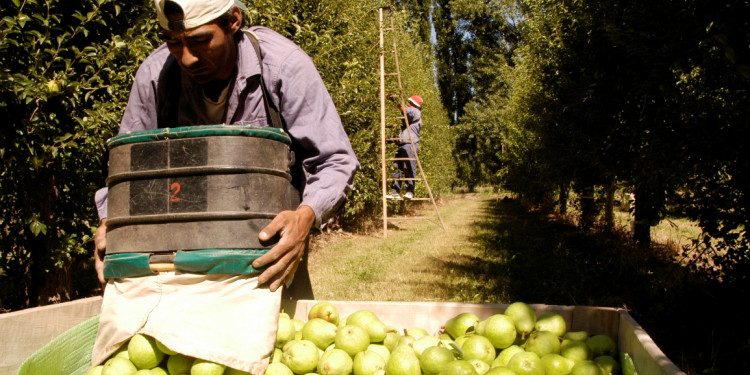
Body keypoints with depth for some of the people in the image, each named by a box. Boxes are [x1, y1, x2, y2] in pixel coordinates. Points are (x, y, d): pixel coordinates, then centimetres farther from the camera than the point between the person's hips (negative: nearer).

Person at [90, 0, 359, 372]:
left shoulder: (283, 64, -22)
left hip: (273, 228, -2)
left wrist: (306, 216, -40)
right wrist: (109, 222, -19)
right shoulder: (155, 73, -13)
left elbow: (335, 161, -21)